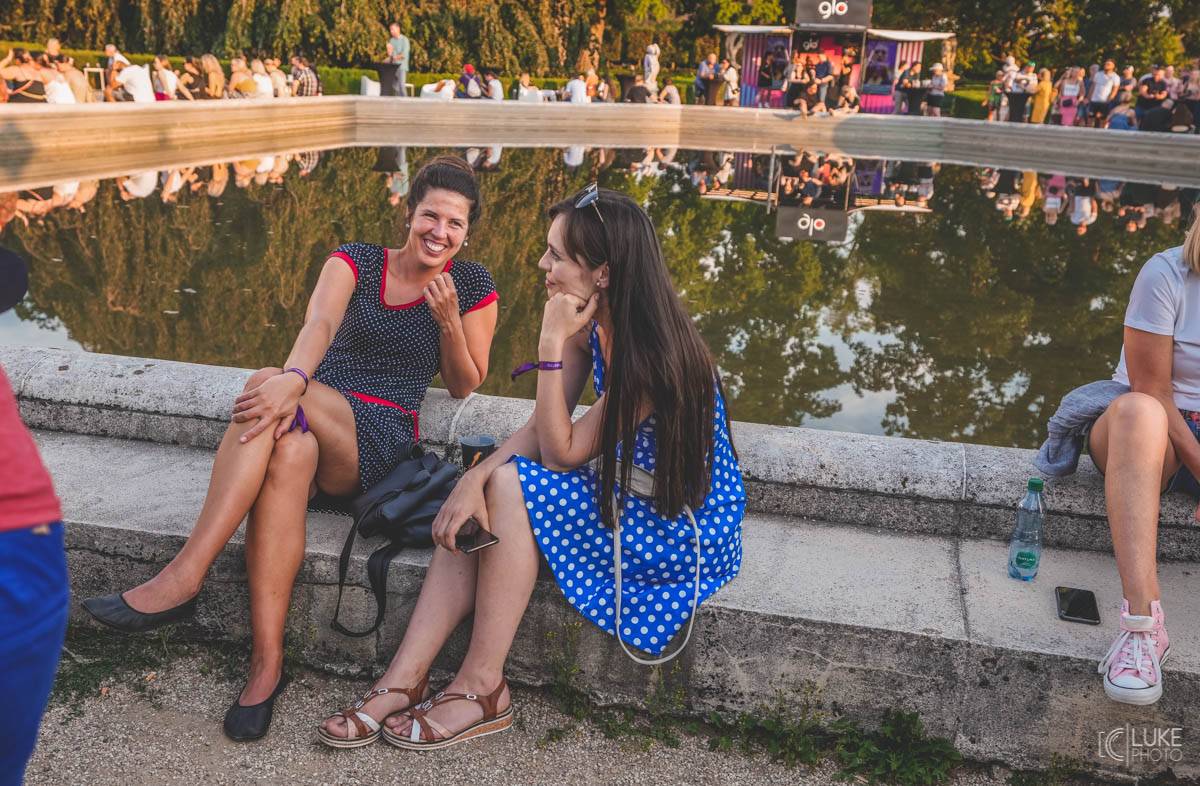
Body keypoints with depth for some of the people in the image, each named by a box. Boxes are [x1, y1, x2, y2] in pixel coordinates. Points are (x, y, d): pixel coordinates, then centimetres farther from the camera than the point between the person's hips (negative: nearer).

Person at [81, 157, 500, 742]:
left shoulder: (472, 286, 9)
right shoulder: (356, 261, 10)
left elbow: (463, 386, 11)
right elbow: (319, 324, -12)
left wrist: (449, 320, -7)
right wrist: (296, 377, -35)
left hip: (380, 438, -2)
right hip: (313, 423, 2)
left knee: (266, 388, -33)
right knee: (288, 453, -38)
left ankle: (183, 577, -37)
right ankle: (266, 662, -36)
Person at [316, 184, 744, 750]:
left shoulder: (654, 352, -27)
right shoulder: (590, 326, 0)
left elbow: (562, 452, -22)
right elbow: (538, 429, -2)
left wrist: (552, 345, -25)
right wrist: (475, 478, -19)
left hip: (690, 524, -8)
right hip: (629, 493, 8)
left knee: (515, 486, -24)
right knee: (477, 500, -12)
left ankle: (482, 688, -14)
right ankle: (403, 682, -13)